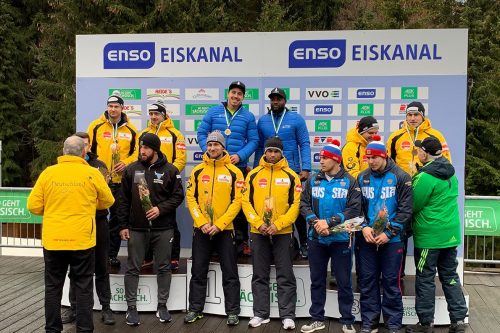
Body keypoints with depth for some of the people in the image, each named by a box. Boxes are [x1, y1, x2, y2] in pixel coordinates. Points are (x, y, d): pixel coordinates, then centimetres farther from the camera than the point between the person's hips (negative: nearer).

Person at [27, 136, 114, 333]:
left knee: (53, 287, 13)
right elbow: (107, 202, 7)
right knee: (83, 287, 9)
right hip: (82, 240, -1)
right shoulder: (92, 174, -5)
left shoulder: (48, 173, -2)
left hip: (52, 240, 2)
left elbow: (33, 206, 0)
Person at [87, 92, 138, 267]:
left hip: (121, 180, 2)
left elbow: (137, 151, 9)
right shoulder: (96, 126, 2)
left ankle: (112, 254, 19)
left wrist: (126, 163, -7)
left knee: (117, 217, 8)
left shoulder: (131, 129, 6)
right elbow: (89, 149, 3)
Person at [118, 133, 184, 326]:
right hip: (136, 228, 1)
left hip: (163, 229, -1)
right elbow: (124, 200, 6)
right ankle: (131, 307, 16)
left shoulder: (170, 170, -1)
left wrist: (161, 209, -15)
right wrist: (123, 225, 2)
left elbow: (178, 196, -1)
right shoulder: (131, 170, 4)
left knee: (164, 268, 8)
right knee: (133, 268, 5)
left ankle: (162, 305, 21)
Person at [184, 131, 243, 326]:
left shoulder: (234, 172, -2)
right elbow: (190, 198, 1)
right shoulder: (197, 171, 5)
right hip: (201, 229, 2)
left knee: (229, 273, 5)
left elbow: (237, 201, -7)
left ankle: (232, 312, 14)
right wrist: (202, 223, -10)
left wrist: (219, 225, -14)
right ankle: (195, 309, 22)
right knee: (198, 272, 9)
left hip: (225, 230, -2)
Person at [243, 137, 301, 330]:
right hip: (258, 233, 2)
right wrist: (258, 224, -12)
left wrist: (278, 225, -14)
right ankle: (260, 314, 20)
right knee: (260, 276, 10)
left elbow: (296, 205, -4)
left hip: (283, 233, -1)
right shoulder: (253, 175, 4)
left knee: (285, 276, 3)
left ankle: (287, 315, 12)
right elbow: (246, 202, 1)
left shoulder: (291, 176, 1)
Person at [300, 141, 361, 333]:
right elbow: (304, 204, 1)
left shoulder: (349, 182, -4)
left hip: (341, 239, -3)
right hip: (316, 238, 3)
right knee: (317, 280, 12)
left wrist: (329, 222, -19)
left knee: (344, 282, 7)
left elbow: (354, 210, -12)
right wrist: (315, 222, -17)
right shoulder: (313, 180, 5)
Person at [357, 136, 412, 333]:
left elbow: (405, 210, -8)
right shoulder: (362, 178, 7)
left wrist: (389, 233, -14)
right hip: (367, 238, 3)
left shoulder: (400, 177, -4)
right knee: (367, 281, 8)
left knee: (391, 282, 4)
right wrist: (364, 227, -9)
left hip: (391, 239, -3)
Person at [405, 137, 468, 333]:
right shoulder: (451, 173, 7)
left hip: (429, 236, -7)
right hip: (451, 234, 7)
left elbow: (412, 206, -13)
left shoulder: (425, 177, -19)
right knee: (450, 276, 14)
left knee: (425, 280, 4)